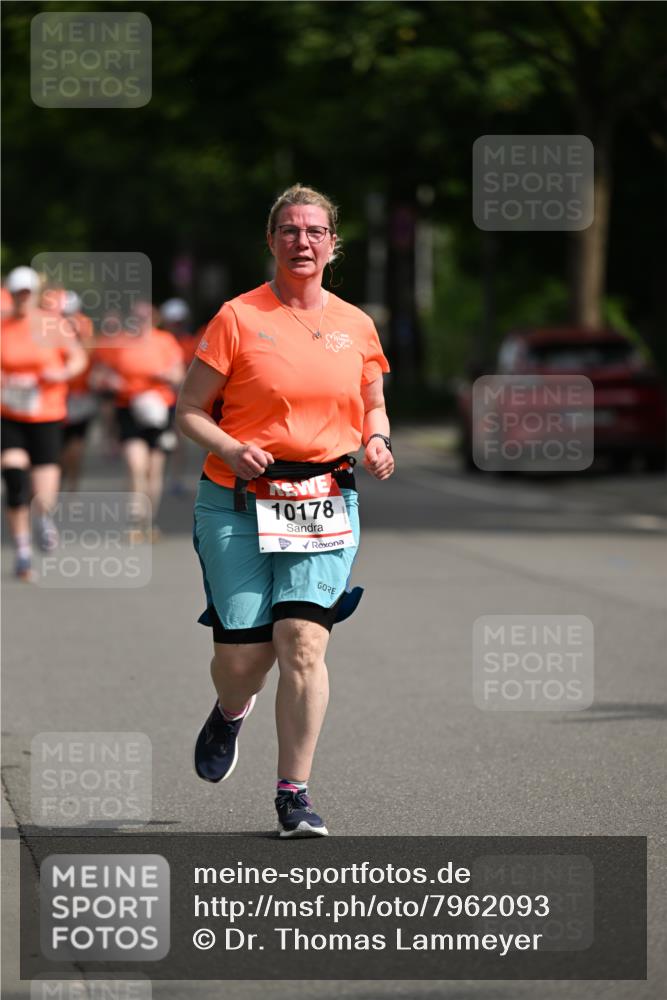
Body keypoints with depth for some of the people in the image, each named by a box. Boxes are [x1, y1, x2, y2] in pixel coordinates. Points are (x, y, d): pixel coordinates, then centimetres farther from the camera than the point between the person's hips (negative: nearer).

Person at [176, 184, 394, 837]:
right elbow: (188, 409, 2)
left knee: (303, 641, -14)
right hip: (238, 503, -1)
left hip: (324, 506, 2)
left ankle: (294, 794, -5)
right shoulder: (238, 318, 0)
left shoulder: (356, 326, 10)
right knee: (242, 654, -2)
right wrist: (229, 448, -16)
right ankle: (230, 714, 37)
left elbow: (373, 407, 24)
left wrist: (376, 442, 2)